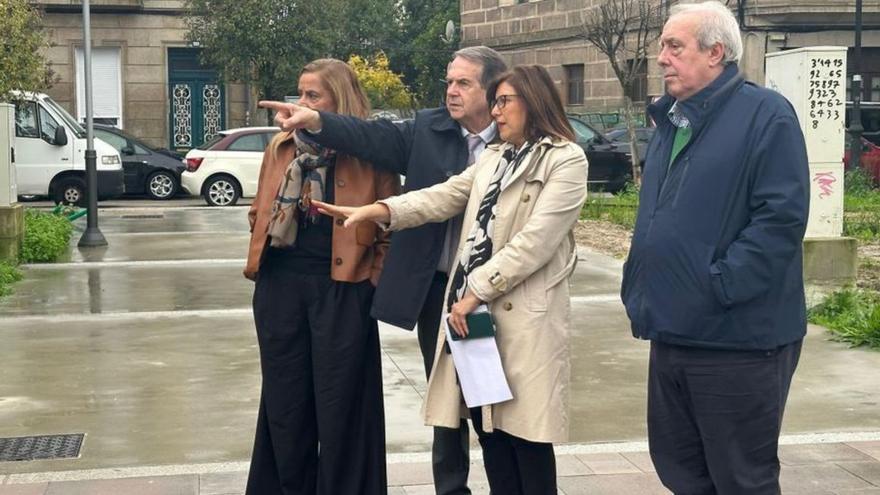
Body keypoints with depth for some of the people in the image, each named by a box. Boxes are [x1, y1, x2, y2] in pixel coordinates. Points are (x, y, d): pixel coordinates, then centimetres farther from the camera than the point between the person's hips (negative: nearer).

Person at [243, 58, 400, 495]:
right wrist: (261, 259, 8)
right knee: (284, 399, 11)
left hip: (342, 289, -4)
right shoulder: (280, 147, 8)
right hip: (280, 286, 4)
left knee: (339, 402, 4)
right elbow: (259, 213, 17)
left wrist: (372, 281, -4)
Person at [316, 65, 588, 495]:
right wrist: (378, 211, -6)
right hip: (474, 307, 7)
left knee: (524, 434, -1)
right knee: (489, 427, 10)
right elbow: (444, 197, 9)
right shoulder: (493, 158, 19)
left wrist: (477, 291, -16)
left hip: (523, 315, -7)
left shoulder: (566, 160, -6)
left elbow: (536, 240, -15)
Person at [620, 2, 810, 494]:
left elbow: (782, 217, -20)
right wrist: (640, 287, 12)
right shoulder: (673, 121, 15)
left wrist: (718, 287, -21)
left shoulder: (766, 115, -11)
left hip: (737, 338, -8)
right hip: (673, 332, 8)